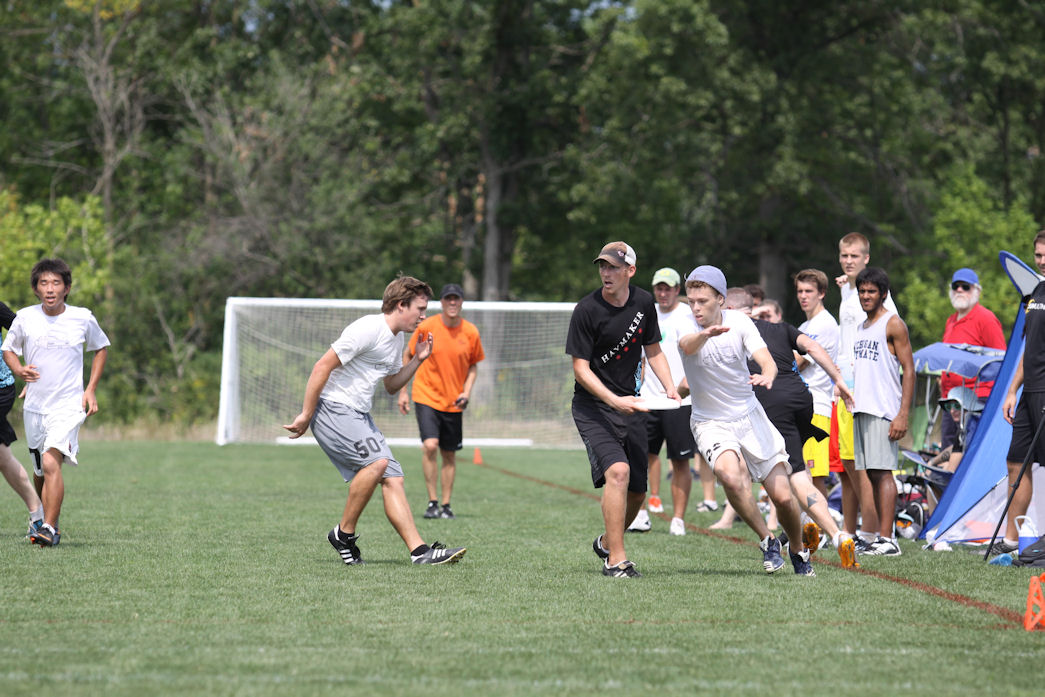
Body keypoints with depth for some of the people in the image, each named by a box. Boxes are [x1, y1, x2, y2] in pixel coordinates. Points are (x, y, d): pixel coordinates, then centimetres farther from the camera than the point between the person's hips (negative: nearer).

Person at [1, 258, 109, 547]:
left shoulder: (83, 319, -4)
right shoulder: (25, 318, -2)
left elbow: (101, 348, 14)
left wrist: (91, 390, 5)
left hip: (69, 406, -3)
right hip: (34, 405, 3)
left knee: (51, 462, -23)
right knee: (40, 472, 12)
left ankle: (49, 529, -24)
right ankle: (51, 520, 35)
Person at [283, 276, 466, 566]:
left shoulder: (396, 338, 15)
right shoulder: (368, 330, -15)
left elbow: (392, 385, 27)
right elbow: (322, 366, -17)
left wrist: (417, 361, 11)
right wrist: (306, 414, -17)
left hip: (359, 416, 10)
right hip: (332, 409, -10)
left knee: (393, 478, -2)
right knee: (377, 461, -27)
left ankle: (420, 551, -8)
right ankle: (344, 534, -13)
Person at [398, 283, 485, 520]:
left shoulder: (470, 332, -2)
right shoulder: (426, 327, -7)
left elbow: (473, 364, 12)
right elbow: (407, 356, 5)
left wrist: (467, 391, -4)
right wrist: (403, 391, 3)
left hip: (453, 402, 3)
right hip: (427, 396, -3)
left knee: (449, 454, 7)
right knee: (430, 446, -18)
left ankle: (446, 505, 18)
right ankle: (432, 502, -10)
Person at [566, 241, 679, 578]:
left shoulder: (643, 302, 3)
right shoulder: (587, 310, -14)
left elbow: (653, 351, 15)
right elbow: (581, 369, -15)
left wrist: (669, 387, -2)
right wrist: (614, 401, -27)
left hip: (630, 405, 6)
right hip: (592, 407, -6)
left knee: (637, 492, 7)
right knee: (618, 471, -26)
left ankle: (606, 542, 35)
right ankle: (616, 560, -22)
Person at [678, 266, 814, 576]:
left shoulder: (739, 322, -7)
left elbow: (766, 359, -19)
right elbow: (687, 345, -37)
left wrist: (767, 375, -44)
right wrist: (706, 334, -61)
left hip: (750, 416, 2)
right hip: (710, 423, -2)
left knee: (783, 496, -4)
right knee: (730, 476, -32)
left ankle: (799, 551, 26)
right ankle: (767, 541, -11)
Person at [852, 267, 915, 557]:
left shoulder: (893, 324, -4)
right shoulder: (861, 328, 20)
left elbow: (909, 370, -8)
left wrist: (903, 414, -16)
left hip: (884, 410, -8)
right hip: (861, 409, 8)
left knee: (882, 471, -12)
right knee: (872, 473, 5)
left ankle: (887, 539, -15)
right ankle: (881, 537, 6)